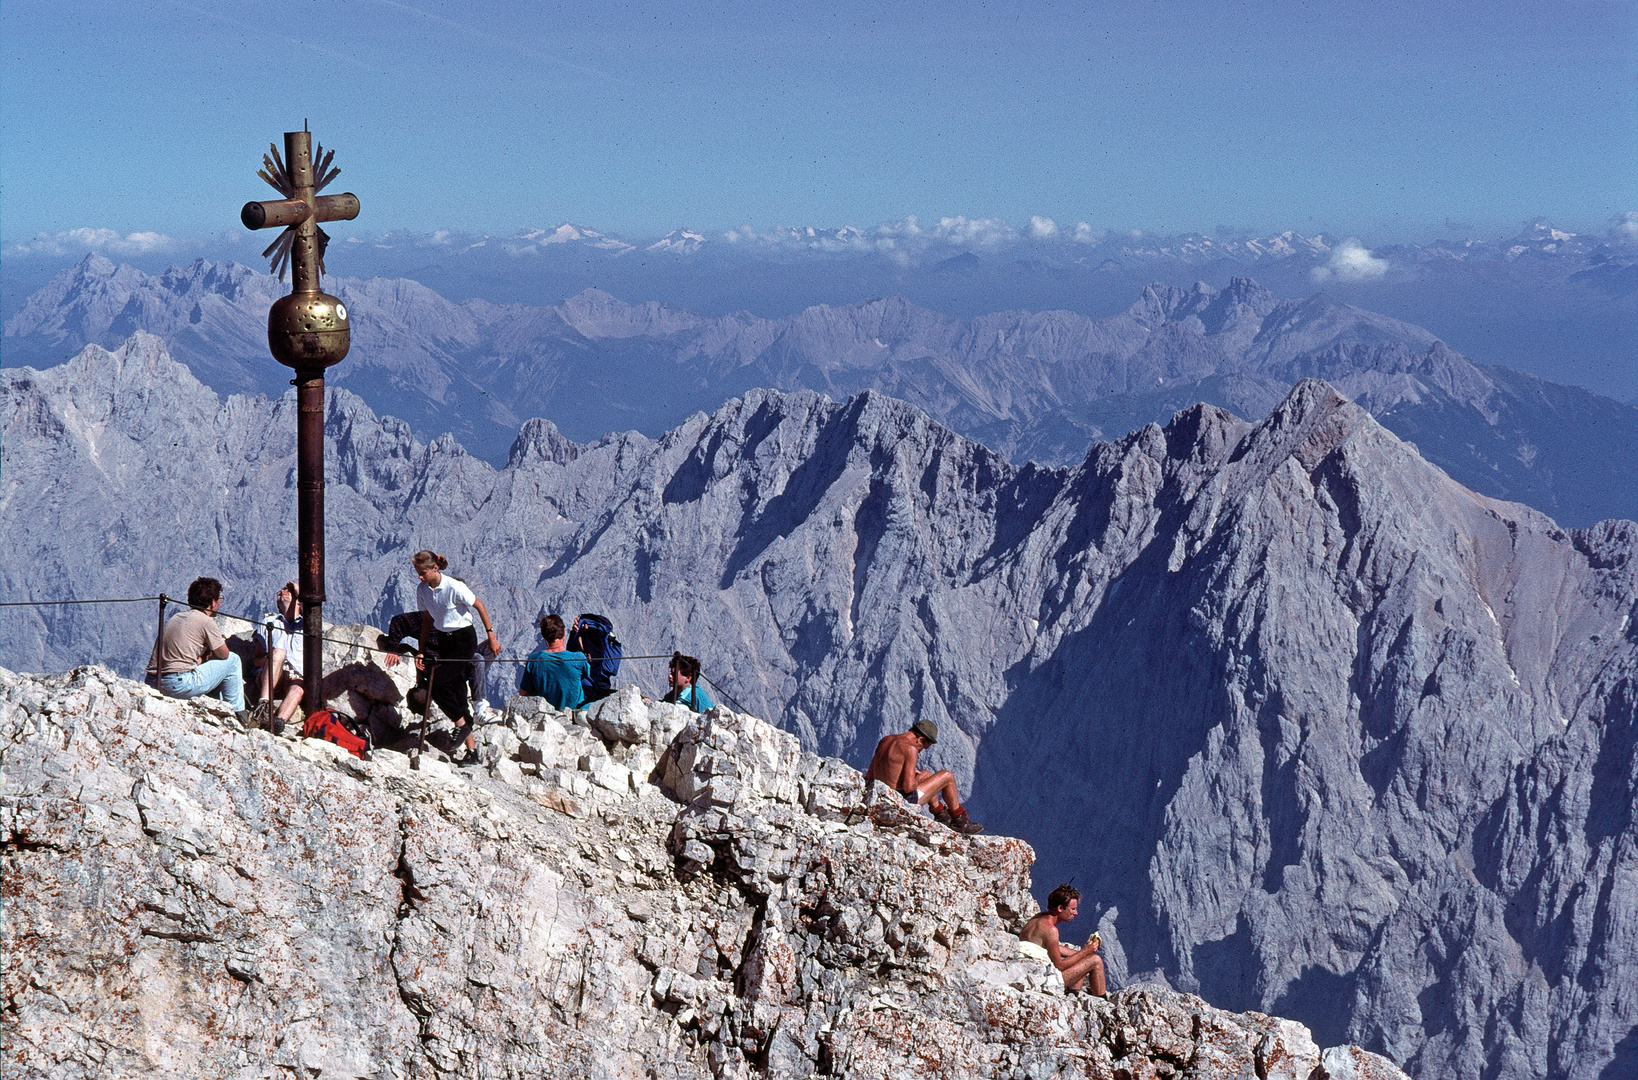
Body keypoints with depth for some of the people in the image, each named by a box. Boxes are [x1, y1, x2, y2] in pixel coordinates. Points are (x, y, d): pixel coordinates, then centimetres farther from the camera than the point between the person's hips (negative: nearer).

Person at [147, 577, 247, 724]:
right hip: (180, 684, -8)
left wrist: (201, 657, 14)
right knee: (233, 660, 8)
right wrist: (205, 655, 23)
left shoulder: (175, 617, 20)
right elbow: (224, 654, 5)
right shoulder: (206, 621, -4)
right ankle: (238, 714, 14)